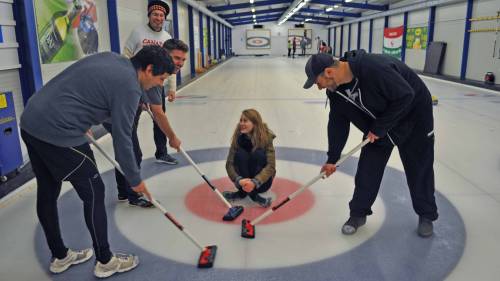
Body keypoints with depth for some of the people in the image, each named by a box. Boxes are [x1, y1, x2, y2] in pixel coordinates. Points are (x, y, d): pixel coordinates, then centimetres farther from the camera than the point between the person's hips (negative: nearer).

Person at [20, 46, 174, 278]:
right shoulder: (129, 86, -12)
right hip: (58, 132, -9)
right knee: (93, 193, 5)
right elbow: (122, 140, -11)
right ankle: (105, 261, 20)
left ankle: (60, 256, 37)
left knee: (47, 193, 18)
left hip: (30, 121, 10)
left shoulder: (109, 58, 13)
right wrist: (135, 179, 0)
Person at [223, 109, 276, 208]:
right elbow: (229, 163, -16)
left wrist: (255, 182, -41)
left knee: (258, 154, -28)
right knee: (240, 154, -24)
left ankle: (243, 192, -25)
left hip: (261, 181, -2)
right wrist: (239, 180, -36)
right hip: (244, 181, 2)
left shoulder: (266, 137, -18)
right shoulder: (238, 138, -11)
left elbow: (271, 166, -25)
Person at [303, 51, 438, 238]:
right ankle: (358, 213, 17)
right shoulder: (335, 89, -13)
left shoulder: (374, 68, -38)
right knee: (367, 168, 1)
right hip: (377, 125, 6)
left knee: (419, 169, 6)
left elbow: (405, 96, -31)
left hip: (413, 116, -5)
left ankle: (426, 215, 26)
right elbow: (338, 124, -2)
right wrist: (332, 158, 1)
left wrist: (380, 128, -25)